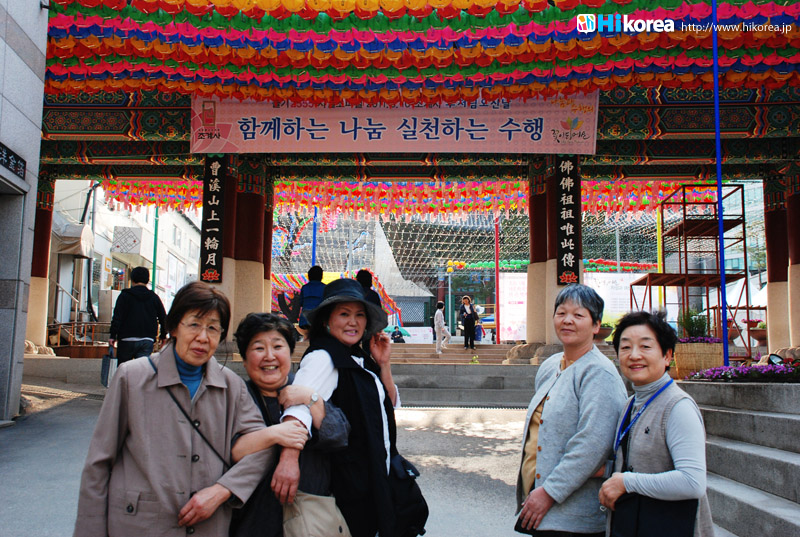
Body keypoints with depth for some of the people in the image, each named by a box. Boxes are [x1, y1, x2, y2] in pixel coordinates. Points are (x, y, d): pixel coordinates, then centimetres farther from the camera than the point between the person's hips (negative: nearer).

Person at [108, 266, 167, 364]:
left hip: (127, 340, -2)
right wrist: (163, 336, 23)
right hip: (147, 340, 2)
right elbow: (163, 318, 13)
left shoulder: (125, 295, 0)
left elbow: (117, 317, -7)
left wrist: (113, 335, -4)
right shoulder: (154, 297, 10)